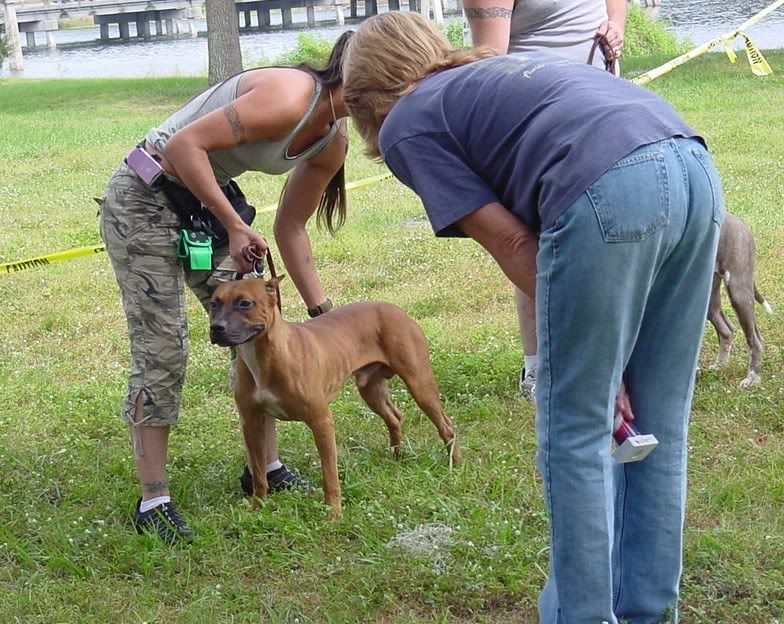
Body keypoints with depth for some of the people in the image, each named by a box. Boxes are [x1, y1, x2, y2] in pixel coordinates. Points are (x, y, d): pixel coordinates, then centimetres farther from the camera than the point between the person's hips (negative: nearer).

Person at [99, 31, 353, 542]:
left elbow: (291, 229, 11)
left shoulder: (332, 144, 1)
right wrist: (234, 227, -24)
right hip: (145, 201, -9)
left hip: (208, 201, 9)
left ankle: (265, 467, 20)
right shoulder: (290, 97, -27)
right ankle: (153, 500, -2)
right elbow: (185, 144, -28)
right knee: (162, 352, -10)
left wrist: (322, 312, 11)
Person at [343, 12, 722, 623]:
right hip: (694, 167, 8)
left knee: (576, 433, 7)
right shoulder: (498, 72, 36)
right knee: (659, 422, 17)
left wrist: (581, 341, 11)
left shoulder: (405, 124, 17)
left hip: (609, 191, -7)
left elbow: (510, 241, 6)